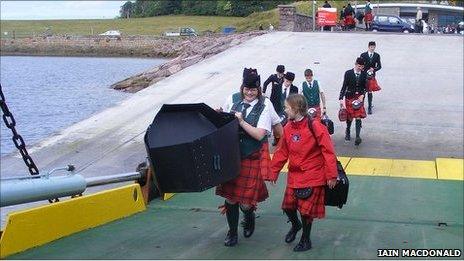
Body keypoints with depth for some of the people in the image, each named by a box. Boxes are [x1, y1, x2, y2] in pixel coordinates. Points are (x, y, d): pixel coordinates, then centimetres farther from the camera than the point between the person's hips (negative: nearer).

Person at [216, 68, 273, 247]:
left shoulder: (264, 109, -5)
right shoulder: (235, 105, 8)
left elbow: (259, 134, -13)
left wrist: (241, 121, -18)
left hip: (252, 159, -4)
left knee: (246, 202, -3)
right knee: (230, 197, 5)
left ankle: (249, 216, 33)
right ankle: (232, 232, 24)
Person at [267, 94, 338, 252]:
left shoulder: (315, 127, -17)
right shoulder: (288, 128, 3)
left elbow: (328, 152, -14)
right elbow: (282, 152, 11)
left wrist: (331, 175, -13)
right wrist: (274, 172, 14)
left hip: (312, 177, -6)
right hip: (294, 176, 6)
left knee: (306, 209, 0)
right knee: (288, 206, 9)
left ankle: (306, 240, 22)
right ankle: (295, 225, 42)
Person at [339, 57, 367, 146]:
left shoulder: (364, 74, 1)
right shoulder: (348, 73, -6)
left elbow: (365, 87, 8)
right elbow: (344, 86, -4)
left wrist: (362, 95, -10)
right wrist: (341, 98, -9)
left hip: (359, 98, 1)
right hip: (349, 97, -1)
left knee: (358, 117, -7)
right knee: (349, 117, 9)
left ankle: (358, 137, -10)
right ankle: (347, 132, 35)